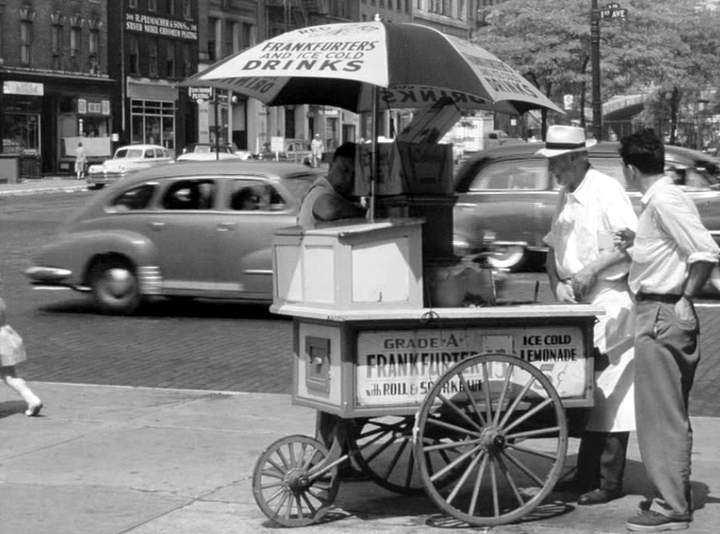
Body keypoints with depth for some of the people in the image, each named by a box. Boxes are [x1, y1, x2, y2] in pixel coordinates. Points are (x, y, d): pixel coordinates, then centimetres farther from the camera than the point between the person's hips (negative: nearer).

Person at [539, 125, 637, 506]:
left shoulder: (606, 190, -13)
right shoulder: (566, 197, 13)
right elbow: (553, 248, 18)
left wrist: (592, 269, -23)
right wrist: (557, 284, 1)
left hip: (611, 300, -8)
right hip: (580, 303, 8)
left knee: (610, 393, -4)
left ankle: (609, 481, 1)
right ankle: (587, 475, 19)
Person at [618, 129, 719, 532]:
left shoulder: (665, 201, -17)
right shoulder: (659, 199, 13)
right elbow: (677, 249, 17)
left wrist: (685, 299, -21)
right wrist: (638, 244, 15)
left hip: (663, 314, -11)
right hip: (656, 312, 11)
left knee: (662, 413, -6)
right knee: (669, 413, 16)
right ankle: (673, 495, 25)